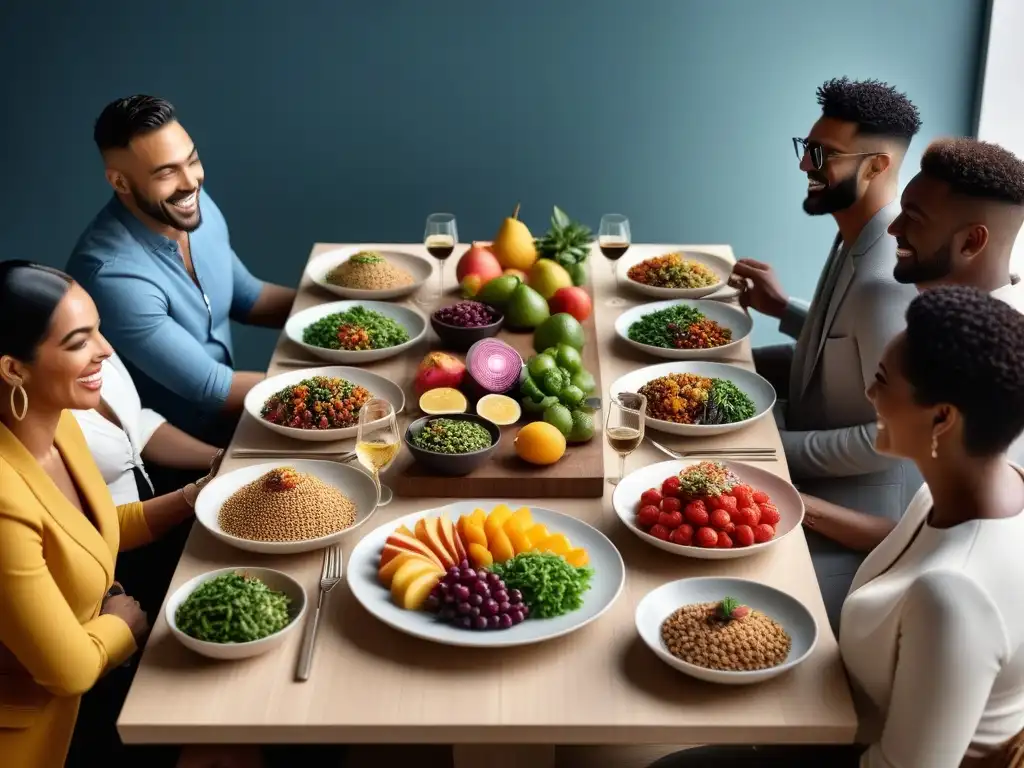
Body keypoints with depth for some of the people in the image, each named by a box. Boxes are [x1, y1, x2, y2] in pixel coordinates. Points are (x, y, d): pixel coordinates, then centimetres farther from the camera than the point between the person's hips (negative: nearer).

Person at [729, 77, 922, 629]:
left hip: (858, 508, -10)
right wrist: (781, 309, 2)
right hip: (815, 469, 10)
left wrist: (781, 449, -23)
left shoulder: (885, 281, -31)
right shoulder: (857, 239, 0)